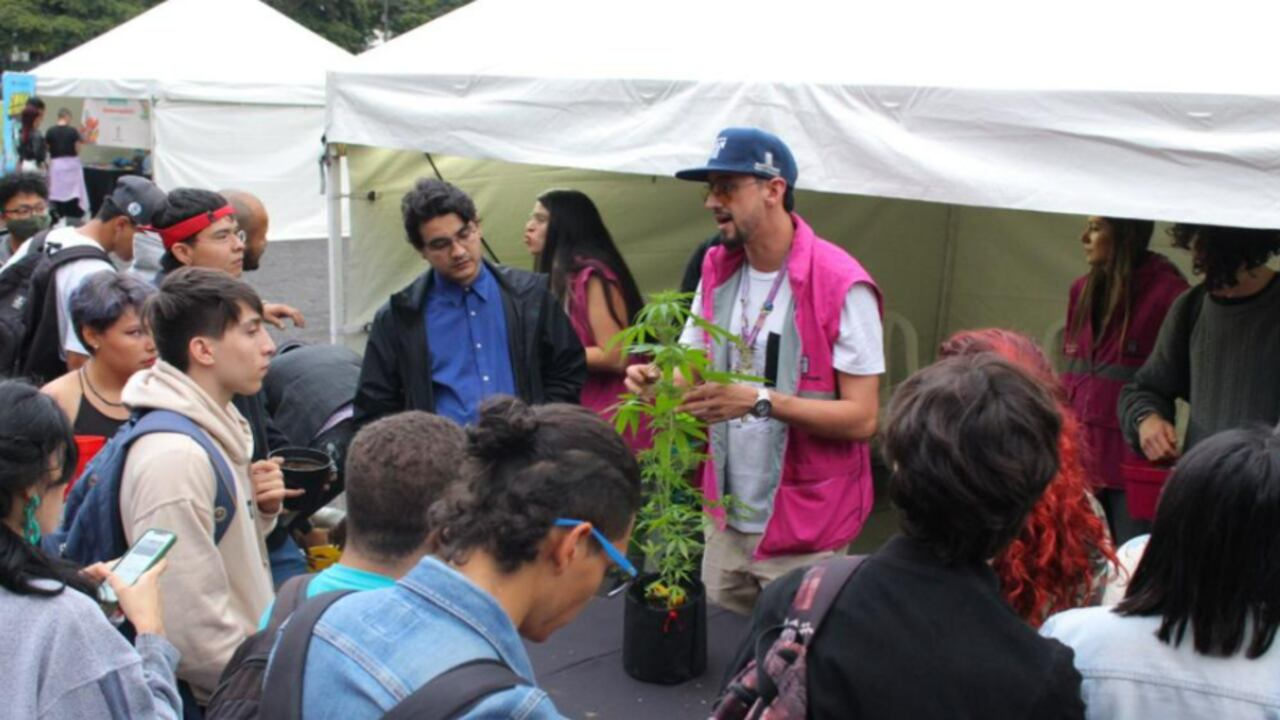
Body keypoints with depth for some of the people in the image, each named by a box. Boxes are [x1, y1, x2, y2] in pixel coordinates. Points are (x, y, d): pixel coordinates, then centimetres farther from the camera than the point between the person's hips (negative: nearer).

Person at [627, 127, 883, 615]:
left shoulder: (842, 286, -17)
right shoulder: (717, 269, 5)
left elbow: (862, 418, -18)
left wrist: (761, 400, -29)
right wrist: (659, 379, -11)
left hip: (804, 531, -6)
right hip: (726, 518, 6)